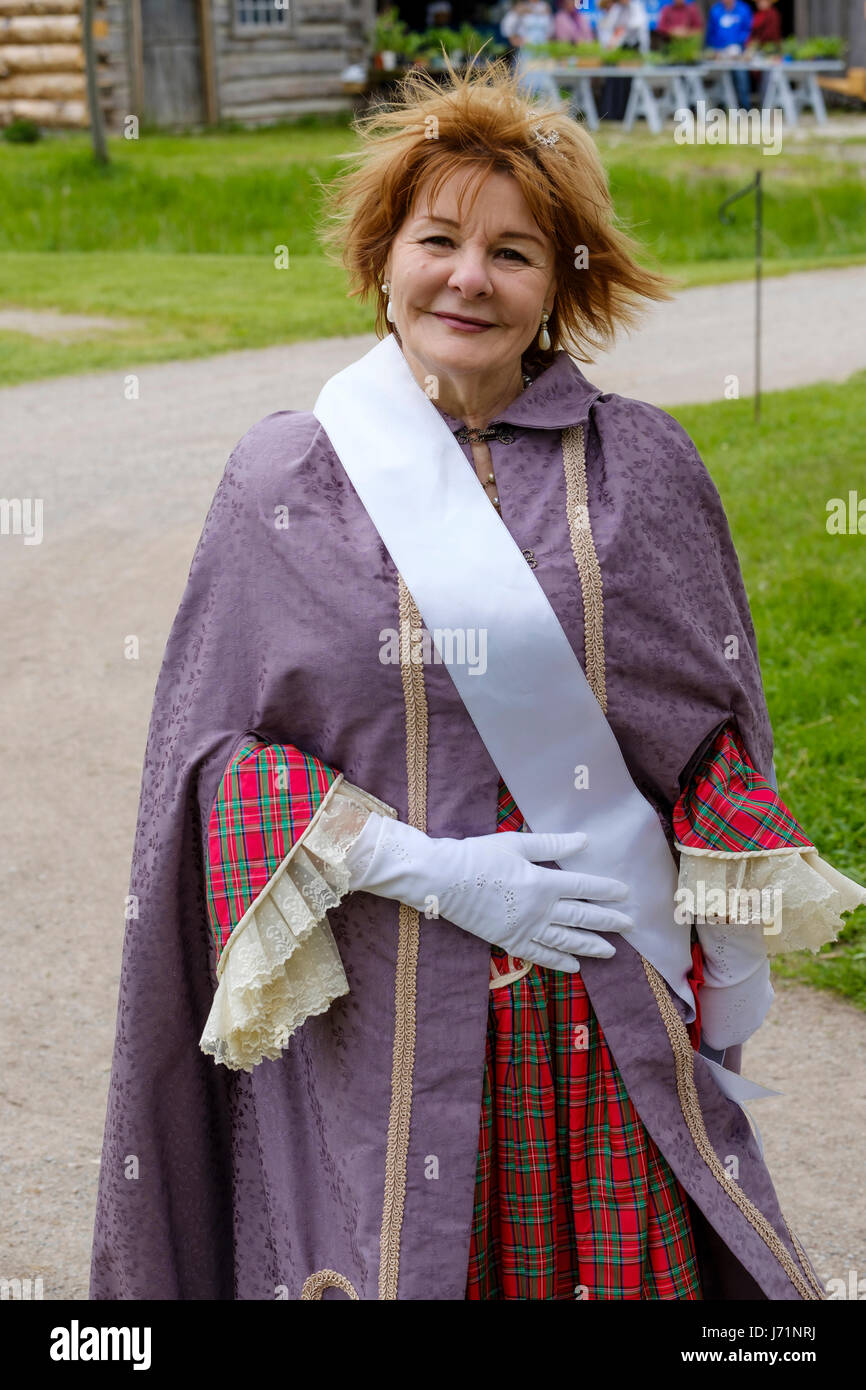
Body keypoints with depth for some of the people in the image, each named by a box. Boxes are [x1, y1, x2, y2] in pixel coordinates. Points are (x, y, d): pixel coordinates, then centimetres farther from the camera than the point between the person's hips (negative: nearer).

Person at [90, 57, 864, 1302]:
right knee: (399, 1259, 9)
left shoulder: (640, 467, 2)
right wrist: (424, 868, -14)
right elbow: (223, 743, -2)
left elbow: (712, 722, 7)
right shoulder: (284, 479, -1)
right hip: (382, 1002, -1)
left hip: (613, 1004, 1)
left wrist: (734, 952, 4)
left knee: (619, 1263, 8)